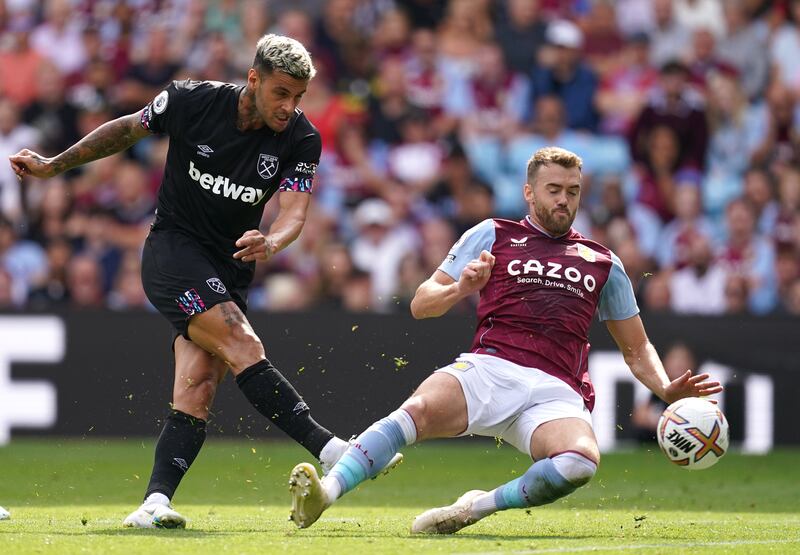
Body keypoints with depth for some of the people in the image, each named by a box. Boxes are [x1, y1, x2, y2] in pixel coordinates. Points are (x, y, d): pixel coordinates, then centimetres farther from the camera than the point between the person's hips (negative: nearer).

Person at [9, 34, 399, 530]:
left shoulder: (301, 139, -7)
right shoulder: (193, 101, -12)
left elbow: (294, 211, -16)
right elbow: (128, 130, 5)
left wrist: (270, 243, -40)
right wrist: (53, 166, 11)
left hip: (231, 269, 4)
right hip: (174, 251, -4)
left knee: (200, 388, -12)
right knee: (244, 348, -23)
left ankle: (155, 502, -17)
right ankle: (329, 449, -27)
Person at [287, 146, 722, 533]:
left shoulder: (603, 264, 26)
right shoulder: (492, 236, 19)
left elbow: (636, 349, 31)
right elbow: (420, 305, 14)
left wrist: (667, 389, 11)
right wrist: (461, 289, -8)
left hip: (556, 392, 2)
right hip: (488, 369, -1)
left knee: (581, 461, -35)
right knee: (420, 409, -35)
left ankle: (481, 505, -20)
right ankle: (325, 492, -45)